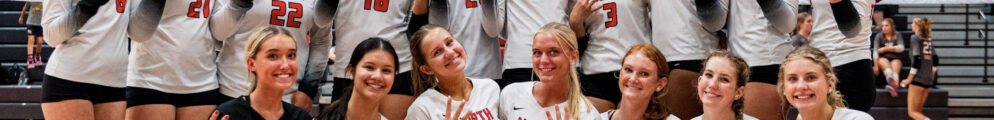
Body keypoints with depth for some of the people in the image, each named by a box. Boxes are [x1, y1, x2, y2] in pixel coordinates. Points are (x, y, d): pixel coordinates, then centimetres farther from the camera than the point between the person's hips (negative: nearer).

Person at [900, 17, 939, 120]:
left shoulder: (915, 38, -7)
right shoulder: (929, 39, 14)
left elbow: (917, 60, -16)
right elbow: (935, 59, 17)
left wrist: (909, 79, -12)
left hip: (918, 78, -8)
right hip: (929, 80, 8)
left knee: (912, 112, -6)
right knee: (918, 111, 14)